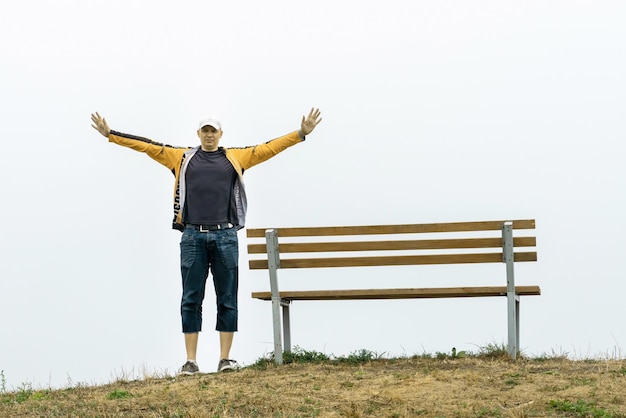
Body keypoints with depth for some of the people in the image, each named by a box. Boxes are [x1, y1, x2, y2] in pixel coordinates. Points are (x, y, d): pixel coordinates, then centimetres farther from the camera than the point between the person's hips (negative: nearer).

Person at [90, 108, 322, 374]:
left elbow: (268, 148, 8)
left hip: (225, 237, 0)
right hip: (193, 237, 0)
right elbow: (147, 146, 11)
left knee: (227, 300, 1)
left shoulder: (235, 158, 12)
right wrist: (110, 134, 8)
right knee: (191, 301, 1)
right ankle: (191, 361, 3)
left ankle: (225, 358, 6)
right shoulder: (183, 157, 12)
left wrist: (302, 133, 0)